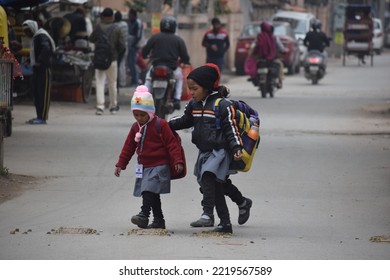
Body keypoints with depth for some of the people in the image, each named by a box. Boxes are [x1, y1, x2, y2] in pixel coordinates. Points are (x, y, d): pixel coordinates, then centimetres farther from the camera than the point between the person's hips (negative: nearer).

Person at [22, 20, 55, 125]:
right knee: (36, 93, 11)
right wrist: (31, 61, 12)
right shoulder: (35, 37, 19)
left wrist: (39, 61, -23)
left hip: (43, 69, -10)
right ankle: (39, 116, 15)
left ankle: (42, 117, -9)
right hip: (37, 69, 10)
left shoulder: (41, 36, -12)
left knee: (43, 93, -8)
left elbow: (46, 49, -28)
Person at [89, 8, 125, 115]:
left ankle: (100, 106, -11)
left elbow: (91, 39, 6)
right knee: (112, 83, 13)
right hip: (112, 60, 1)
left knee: (100, 83, 0)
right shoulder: (116, 29, -6)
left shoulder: (98, 28, -7)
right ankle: (113, 106, 22)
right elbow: (122, 45, -4)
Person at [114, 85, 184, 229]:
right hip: (144, 166, 7)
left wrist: (178, 161, -16)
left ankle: (144, 215, -26)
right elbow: (128, 147, 15)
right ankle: (158, 220, 18)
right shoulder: (136, 127, 9)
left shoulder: (160, 124, -10)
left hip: (159, 166, -7)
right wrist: (120, 164, 14)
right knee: (152, 195, 11)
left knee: (149, 190, -21)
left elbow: (172, 143, -11)